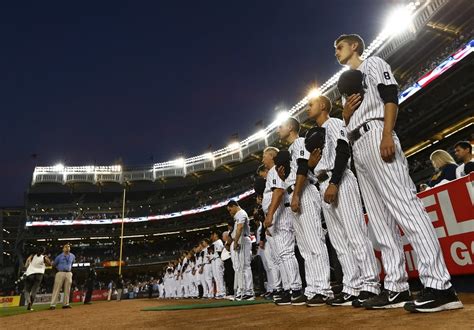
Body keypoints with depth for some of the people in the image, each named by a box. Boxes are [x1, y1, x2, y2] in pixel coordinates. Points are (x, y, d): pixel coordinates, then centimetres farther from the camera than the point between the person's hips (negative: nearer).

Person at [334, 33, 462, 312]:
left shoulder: (373, 63, 13)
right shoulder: (345, 83, 33)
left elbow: (391, 98, -4)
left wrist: (387, 135, -20)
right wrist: (346, 111, 3)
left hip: (376, 134, -8)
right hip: (357, 145, 8)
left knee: (403, 204, -19)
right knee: (380, 217, 0)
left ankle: (439, 285, -20)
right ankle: (396, 288, 1)